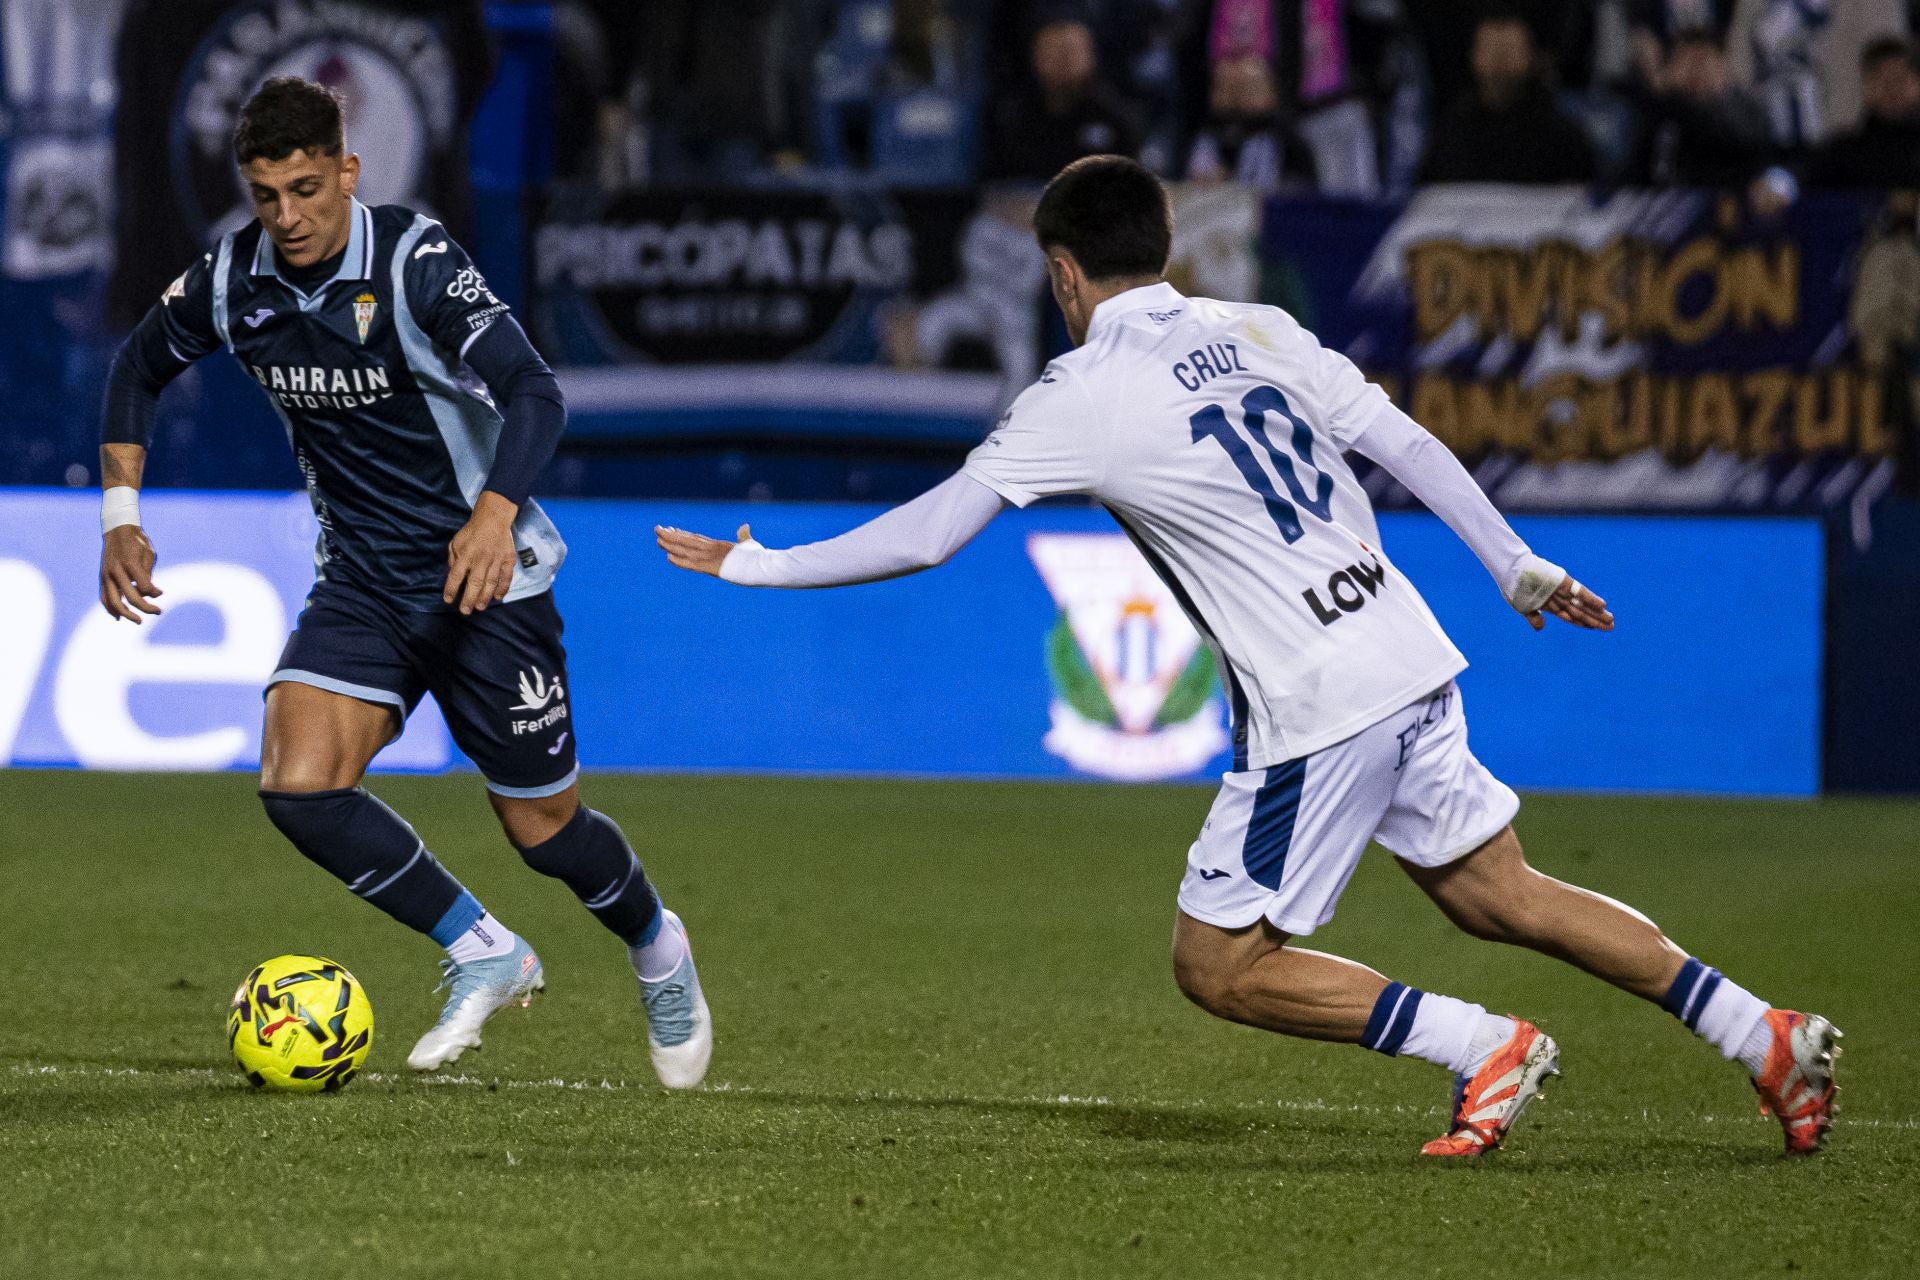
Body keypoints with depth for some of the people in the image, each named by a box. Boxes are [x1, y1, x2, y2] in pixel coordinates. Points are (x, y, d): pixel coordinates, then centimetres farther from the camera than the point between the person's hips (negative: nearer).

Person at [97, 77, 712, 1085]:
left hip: (483, 576, -4)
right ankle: (482, 955, 3)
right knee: (297, 785, -18)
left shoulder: (414, 261, -21)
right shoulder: (231, 283, -6)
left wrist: (495, 515, -46)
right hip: (360, 579, 4)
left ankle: (657, 951, 37)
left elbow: (532, 392, -29)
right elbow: (138, 367, 14)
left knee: (543, 830, 2)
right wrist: (123, 516, 3)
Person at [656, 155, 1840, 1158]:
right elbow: (1409, 446, 12)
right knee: (1500, 894, 18)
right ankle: (1769, 1036, 14)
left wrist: (757, 565, 6)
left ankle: (1485, 1048, -2)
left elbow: (924, 537, -4)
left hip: (1315, 709, -7)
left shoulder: (1084, 397, -5)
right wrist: (1522, 570, 21)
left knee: (1220, 967, 4)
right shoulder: (1257, 331, 12)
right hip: (1413, 662, 7)